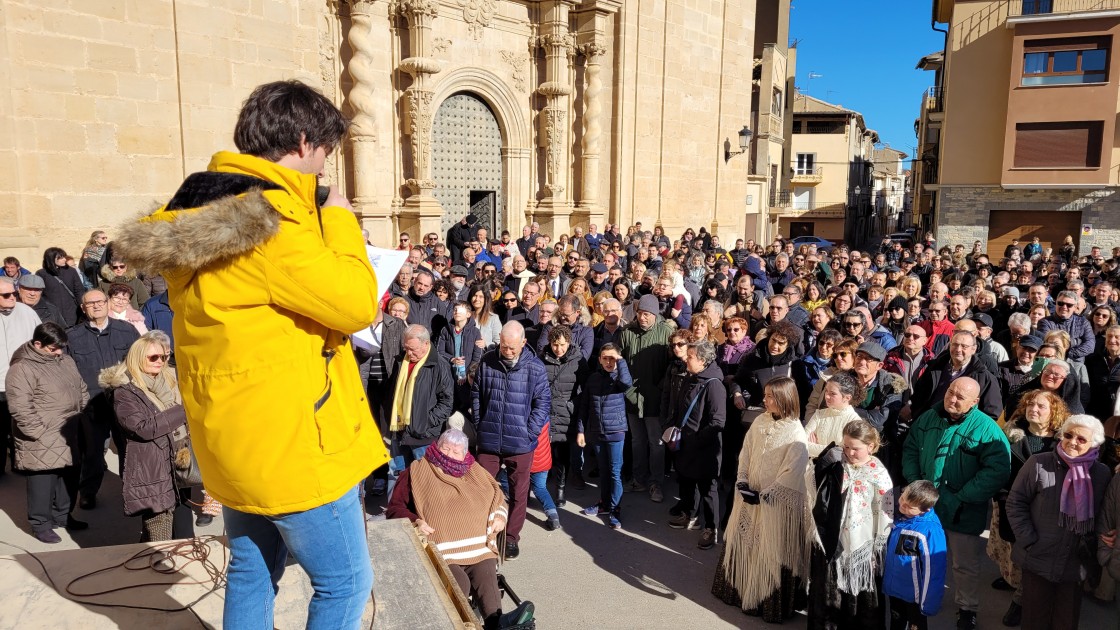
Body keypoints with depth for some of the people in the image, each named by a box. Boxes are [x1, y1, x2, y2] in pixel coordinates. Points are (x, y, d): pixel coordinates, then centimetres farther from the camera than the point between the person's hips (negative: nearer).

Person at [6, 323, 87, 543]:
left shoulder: (66, 361, 10)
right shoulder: (22, 369, -15)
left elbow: (81, 391, 21)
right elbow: (20, 408, -20)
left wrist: (83, 417, 12)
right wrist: (40, 434, -20)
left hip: (69, 437, 8)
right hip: (42, 442, -8)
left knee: (69, 477, 16)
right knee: (44, 481, 1)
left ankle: (62, 516, 32)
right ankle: (40, 524, 16)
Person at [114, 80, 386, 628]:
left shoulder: (197, 207, 8)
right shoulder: (269, 217, -22)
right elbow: (356, 304, -22)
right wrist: (339, 221, -10)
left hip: (237, 434, 10)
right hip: (291, 438, -10)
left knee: (251, 571, 24)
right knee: (344, 582, 6)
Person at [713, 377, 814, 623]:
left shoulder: (796, 433, -18)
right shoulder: (760, 421, 1)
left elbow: (792, 474, -19)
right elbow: (745, 452, 5)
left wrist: (764, 495, -19)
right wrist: (741, 481, -7)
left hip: (777, 501, -6)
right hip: (749, 495, 6)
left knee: (771, 553, 6)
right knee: (744, 543, 18)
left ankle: (769, 601, 22)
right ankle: (740, 588, 37)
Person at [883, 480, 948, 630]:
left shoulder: (930, 530, -29)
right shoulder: (898, 516, -8)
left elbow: (933, 570, -23)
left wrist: (929, 603, -17)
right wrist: (884, 579, 14)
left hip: (914, 595, -6)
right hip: (893, 589, 6)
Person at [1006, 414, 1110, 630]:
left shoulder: (1103, 473, 0)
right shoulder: (1038, 463, -9)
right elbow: (1015, 503, -6)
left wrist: (1096, 551, 1)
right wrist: (1029, 541, -11)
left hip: (1077, 563, 2)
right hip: (1039, 559, -2)